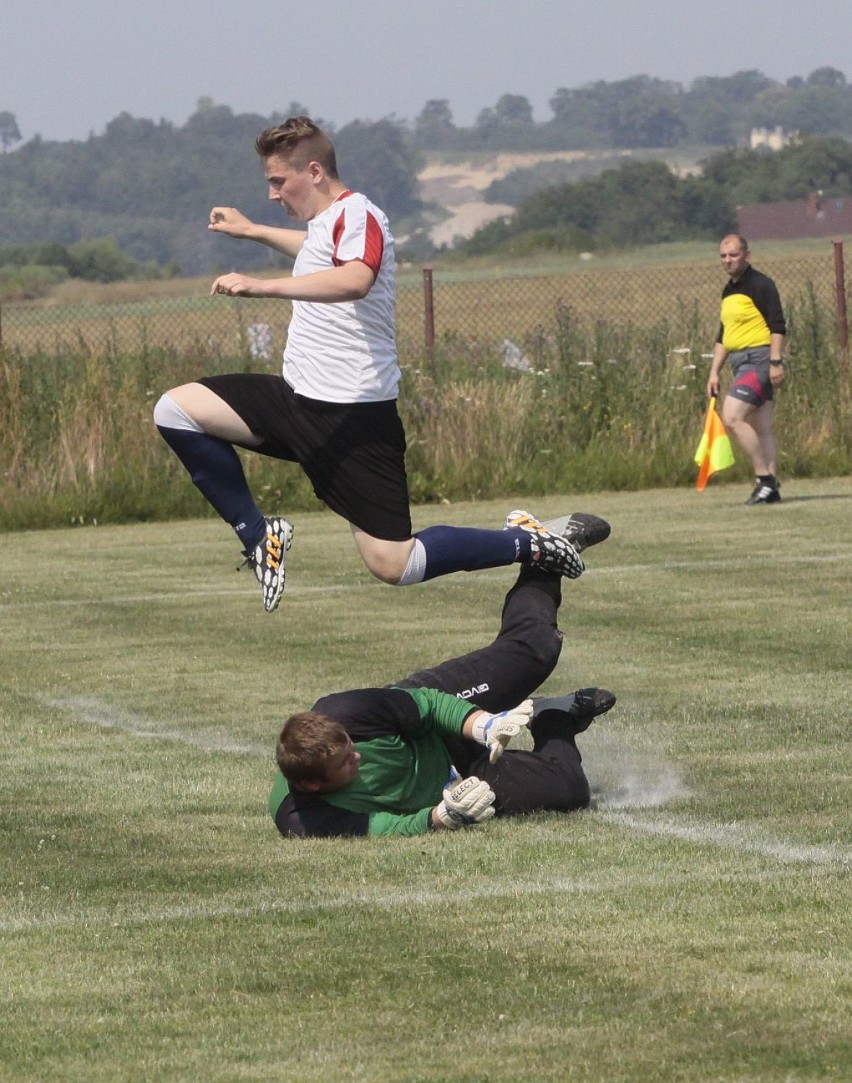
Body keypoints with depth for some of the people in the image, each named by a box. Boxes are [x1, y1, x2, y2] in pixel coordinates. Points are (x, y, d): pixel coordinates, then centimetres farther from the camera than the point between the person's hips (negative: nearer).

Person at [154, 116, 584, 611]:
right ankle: (259, 535, 3)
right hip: (298, 398, 9)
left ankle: (526, 542, 9)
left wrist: (261, 286, -45)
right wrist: (252, 231, 50)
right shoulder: (327, 222, 14)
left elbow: (354, 280, -39)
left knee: (395, 566, -11)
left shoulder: (357, 215, -16)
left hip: (353, 417, -9)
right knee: (176, 409, -3)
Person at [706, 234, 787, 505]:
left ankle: (764, 477, -15)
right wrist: (714, 372, 19)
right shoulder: (728, 292, 18)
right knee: (761, 429, 7)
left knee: (732, 417, -18)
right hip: (740, 363, 9)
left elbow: (778, 327, -15)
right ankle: (771, 487, 7)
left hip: (758, 359, -9)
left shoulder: (760, 285, -9)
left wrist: (776, 361, -22)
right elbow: (723, 337, 24)